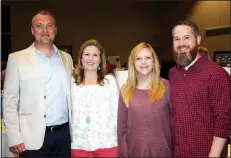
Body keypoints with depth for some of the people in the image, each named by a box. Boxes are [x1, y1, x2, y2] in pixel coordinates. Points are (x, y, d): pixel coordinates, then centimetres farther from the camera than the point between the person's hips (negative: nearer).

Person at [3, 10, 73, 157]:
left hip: (64, 134, 3)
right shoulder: (17, 58, -3)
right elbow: (9, 101, -4)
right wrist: (14, 138, -8)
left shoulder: (66, 58, 8)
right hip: (33, 138, -3)